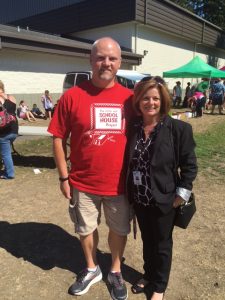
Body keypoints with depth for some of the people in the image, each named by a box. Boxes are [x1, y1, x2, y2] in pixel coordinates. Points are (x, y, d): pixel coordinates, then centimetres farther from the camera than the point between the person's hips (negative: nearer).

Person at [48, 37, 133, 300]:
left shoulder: (129, 97, -3)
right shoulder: (72, 96, -9)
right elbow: (58, 138, -4)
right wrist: (64, 177, -4)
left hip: (120, 182, 1)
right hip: (83, 183, -1)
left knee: (119, 229, 19)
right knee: (86, 229, 19)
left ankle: (116, 272, 46)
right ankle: (91, 269, 48)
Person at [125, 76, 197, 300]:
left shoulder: (178, 128, -14)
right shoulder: (132, 127, -3)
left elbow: (189, 164, -9)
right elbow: (127, 160, 5)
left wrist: (182, 194, -11)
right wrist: (128, 191, 3)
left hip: (164, 199, -3)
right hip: (139, 198, 4)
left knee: (162, 244, 16)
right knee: (147, 240, 23)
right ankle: (148, 275, 48)